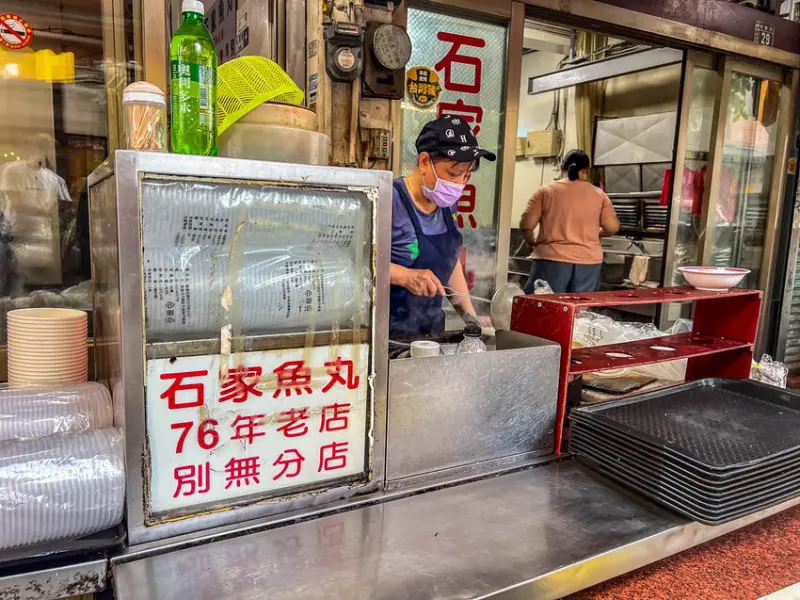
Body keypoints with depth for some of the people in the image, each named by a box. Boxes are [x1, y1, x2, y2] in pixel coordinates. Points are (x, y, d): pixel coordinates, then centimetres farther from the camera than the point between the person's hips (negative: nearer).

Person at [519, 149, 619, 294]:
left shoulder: (545, 191, 1)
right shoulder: (598, 194, 7)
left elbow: (526, 225, -5)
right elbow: (612, 227, 5)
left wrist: (533, 241, 14)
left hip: (552, 259, -2)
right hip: (588, 261, 2)